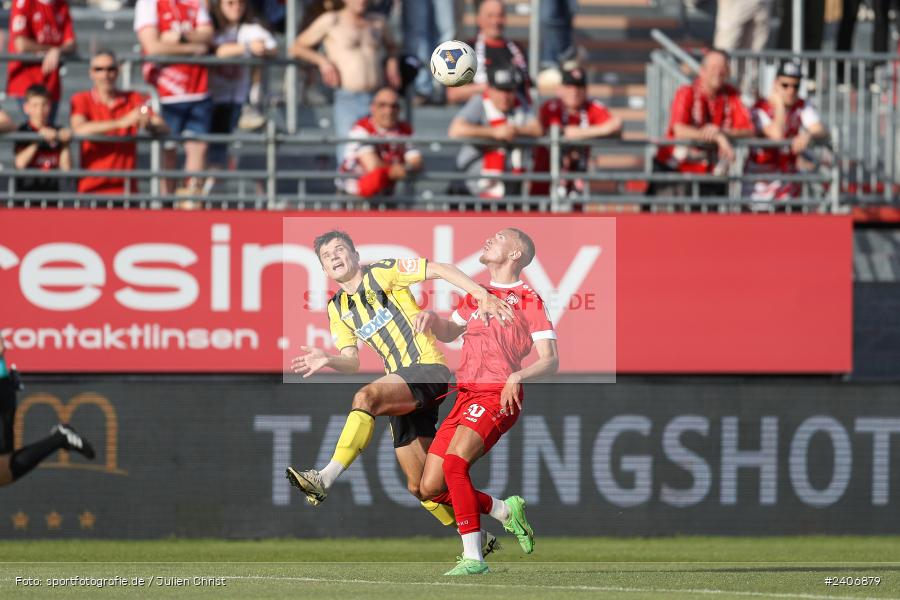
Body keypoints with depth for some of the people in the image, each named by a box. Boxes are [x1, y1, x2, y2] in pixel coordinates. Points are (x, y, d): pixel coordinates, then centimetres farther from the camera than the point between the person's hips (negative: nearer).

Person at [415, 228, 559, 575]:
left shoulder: (529, 301, -1)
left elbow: (550, 360, -6)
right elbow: (450, 332, 32)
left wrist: (518, 377, -25)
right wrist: (432, 320, 8)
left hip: (498, 397, -8)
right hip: (466, 396, 8)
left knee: (454, 463, -29)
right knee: (431, 488, -1)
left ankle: (473, 557, -26)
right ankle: (505, 511, 17)